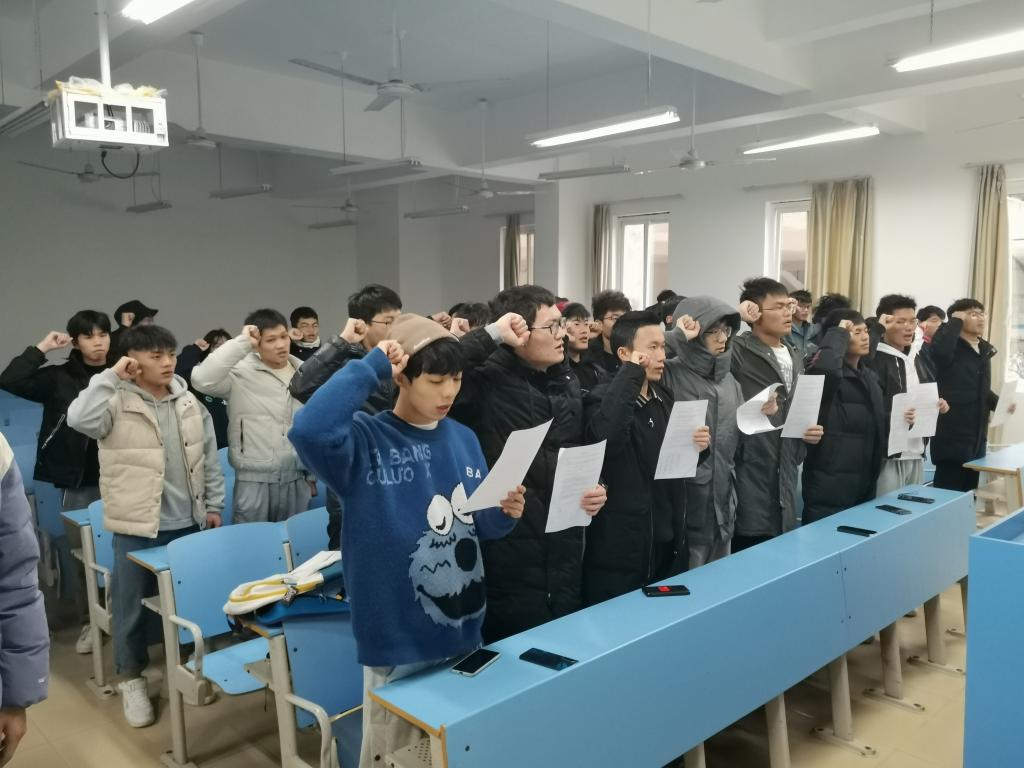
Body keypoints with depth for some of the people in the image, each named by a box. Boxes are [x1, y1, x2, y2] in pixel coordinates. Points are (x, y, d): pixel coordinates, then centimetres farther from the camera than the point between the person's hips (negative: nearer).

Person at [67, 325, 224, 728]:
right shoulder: (118, 403, -11)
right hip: (137, 526, -4)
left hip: (188, 522, 4)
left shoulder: (189, 403, 3)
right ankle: (131, 677, 28)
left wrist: (213, 505, 11)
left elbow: (209, 458, 9)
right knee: (133, 604, 9)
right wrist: (111, 376, -25)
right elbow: (80, 419, -32)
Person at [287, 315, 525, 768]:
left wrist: (506, 514, -12)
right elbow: (308, 429, -37)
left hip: (464, 630, 6)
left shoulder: (463, 439, 3)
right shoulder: (366, 438, -14)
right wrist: (371, 366, -27)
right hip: (399, 639, -5)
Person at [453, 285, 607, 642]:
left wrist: (593, 488, 1)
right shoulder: (488, 382, -14)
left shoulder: (567, 383, 9)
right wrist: (491, 335, -26)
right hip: (509, 557, -6)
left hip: (564, 555, 6)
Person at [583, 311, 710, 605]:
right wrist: (631, 372, -26)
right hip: (620, 550, -7)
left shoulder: (665, 397, 9)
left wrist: (698, 446, -2)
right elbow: (606, 438, -36)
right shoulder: (604, 398, -12)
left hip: (668, 542, 7)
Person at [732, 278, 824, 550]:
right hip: (749, 477, -7)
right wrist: (734, 318, -19)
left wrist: (810, 431, 6)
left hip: (785, 476, 8)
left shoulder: (795, 358, 15)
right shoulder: (738, 351, -10)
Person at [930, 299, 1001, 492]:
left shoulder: (985, 351, 14)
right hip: (952, 438, -8)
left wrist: (998, 402, 6)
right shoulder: (951, 349, -9)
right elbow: (938, 350, -36)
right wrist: (956, 321, -20)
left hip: (977, 439, 8)